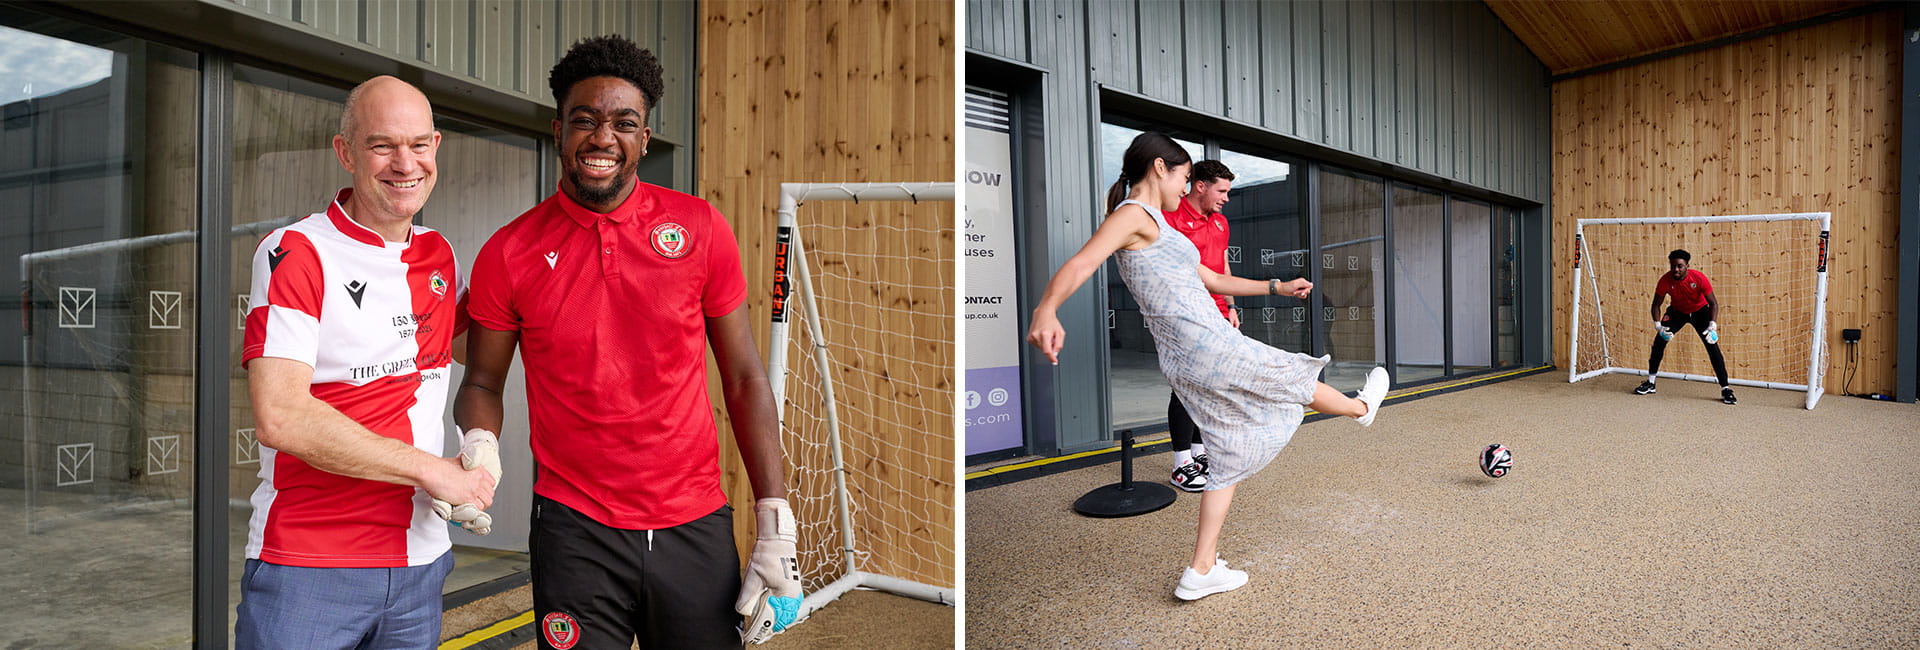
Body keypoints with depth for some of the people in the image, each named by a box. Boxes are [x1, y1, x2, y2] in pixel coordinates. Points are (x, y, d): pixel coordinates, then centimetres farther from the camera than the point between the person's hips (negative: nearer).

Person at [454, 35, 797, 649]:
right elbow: (483, 385, 9)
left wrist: (776, 523, -4)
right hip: (574, 533, 0)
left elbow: (744, 379, 0)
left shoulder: (702, 229, -3)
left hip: (696, 528, 1)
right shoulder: (508, 253, -2)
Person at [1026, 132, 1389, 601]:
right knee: (1293, 377, 17)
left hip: (1186, 363, 10)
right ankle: (1361, 406, 50)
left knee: (1231, 454, 14)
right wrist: (1046, 310, -47)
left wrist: (1276, 288, 27)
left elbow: (1213, 280, 27)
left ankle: (1200, 572, 15)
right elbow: (1081, 264, -28)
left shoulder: (1155, 226, 20)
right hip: (1209, 347, -10)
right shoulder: (1134, 214, -11)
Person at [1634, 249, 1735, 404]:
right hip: (1677, 311, 2)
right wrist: (1658, 325, -26)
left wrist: (1712, 326, -33)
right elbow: (1656, 305, -12)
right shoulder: (1665, 280, -24)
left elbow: (1713, 303, -20)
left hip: (1700, 311, -2)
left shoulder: (1698, 278, -29)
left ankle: (1725, 389, -4)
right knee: (1659, 340, -10)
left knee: (1713, 346, -11)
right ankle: (1650, 383, 2)